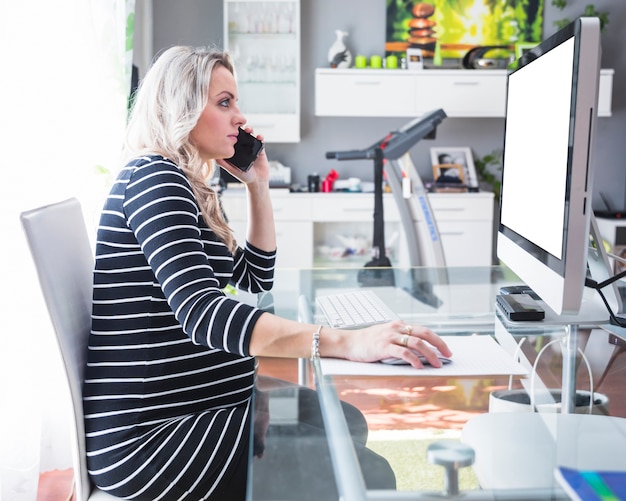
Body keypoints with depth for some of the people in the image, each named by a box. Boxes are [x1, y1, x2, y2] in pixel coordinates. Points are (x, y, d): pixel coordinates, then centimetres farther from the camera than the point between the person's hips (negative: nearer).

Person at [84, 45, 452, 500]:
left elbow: (255, 279, 20)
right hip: (147, 439, -10)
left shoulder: (189, 187, 14)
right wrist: (345, 342, -38)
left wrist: (258, 185, 10)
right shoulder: (152, 176, -16)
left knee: (346, 422, 9)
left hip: (203, 407, 10)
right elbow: (203, 314, -30)